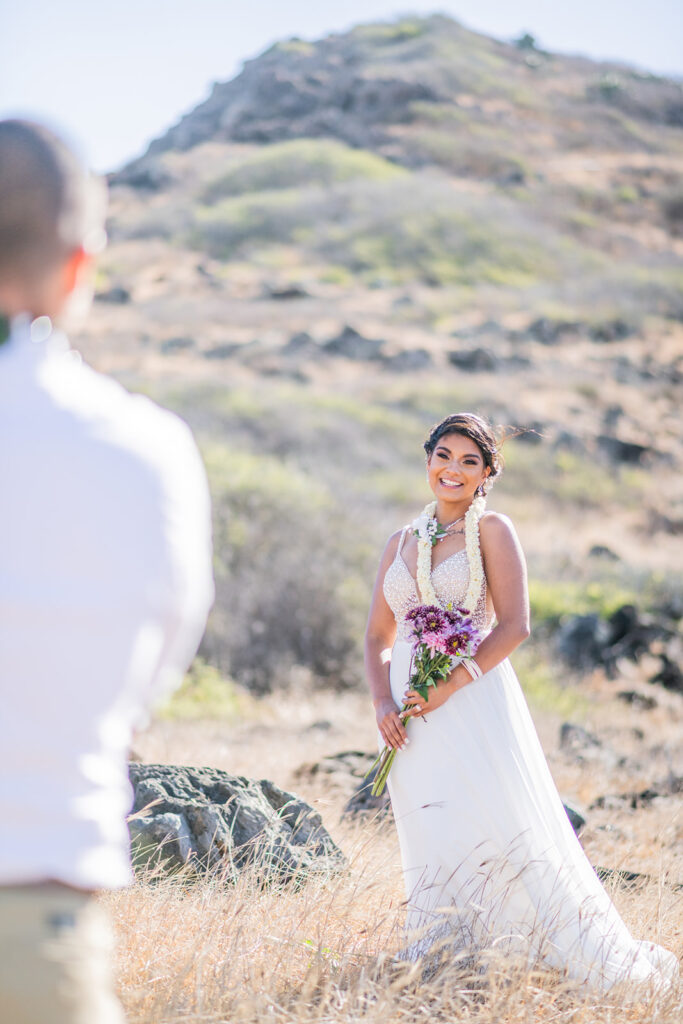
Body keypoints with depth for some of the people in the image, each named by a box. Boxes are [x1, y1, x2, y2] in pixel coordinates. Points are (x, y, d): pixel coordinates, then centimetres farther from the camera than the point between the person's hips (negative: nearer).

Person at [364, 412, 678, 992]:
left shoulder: (491, 530, 1)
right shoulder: (402, 543, 16)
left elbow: (514, 626, -8)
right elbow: (379, 635, 15)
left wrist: (448, 686, -17)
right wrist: (383, 703, -2)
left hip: (473, 700, -5)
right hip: (412, 714, 5)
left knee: (502, 826, -9)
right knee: (432, 841, 3)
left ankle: (588, 955, -2)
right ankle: (445, 957, 11)